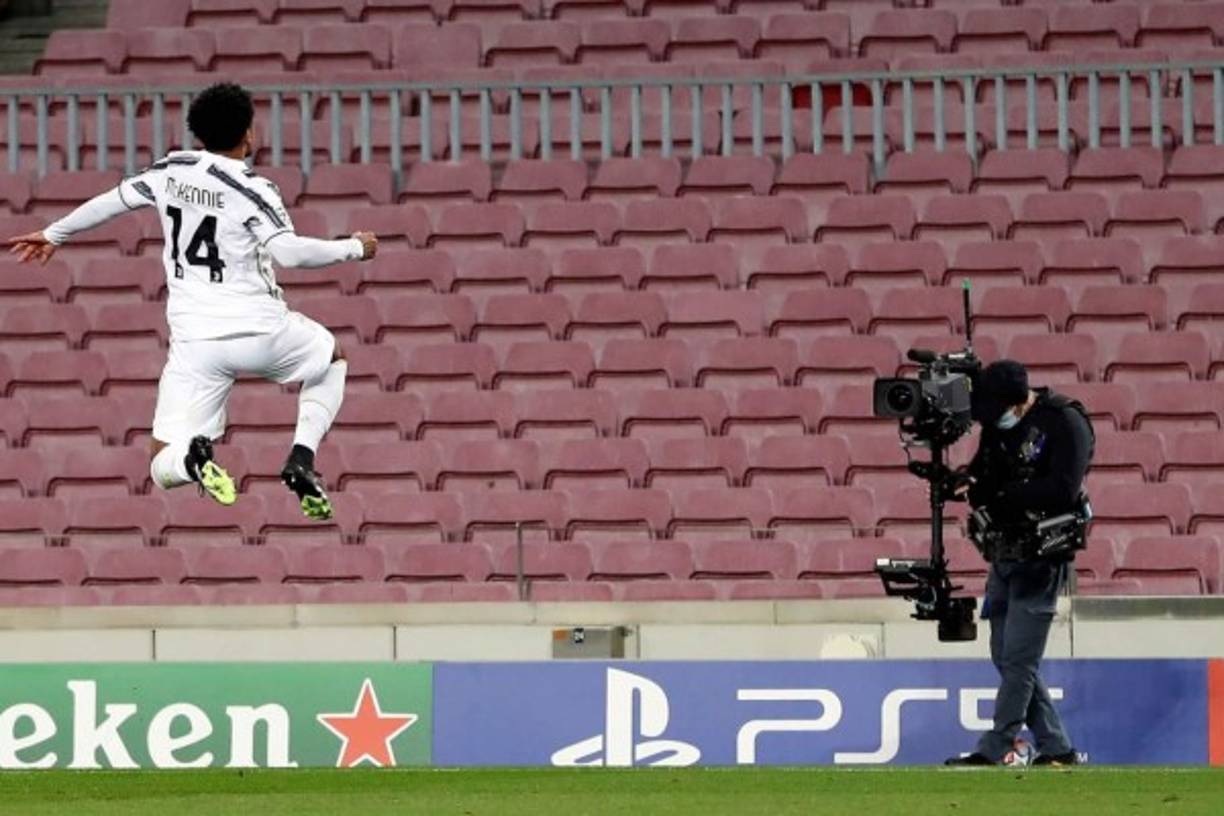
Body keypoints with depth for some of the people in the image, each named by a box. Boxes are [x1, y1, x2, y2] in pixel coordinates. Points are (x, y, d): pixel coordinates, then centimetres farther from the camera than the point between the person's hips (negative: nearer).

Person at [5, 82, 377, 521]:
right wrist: (354, 248, -9)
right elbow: (288, 251, -23)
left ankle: (194, 454, -32)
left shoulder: (172, 170, 5)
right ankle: (301, 460, 7)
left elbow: (112, 201, 16)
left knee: (163, 467, 7)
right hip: (261, 332, -3)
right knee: (332, 360, 30)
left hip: (194, 342, 3)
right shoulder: (252, 190, -9)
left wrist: (53, 234, 32)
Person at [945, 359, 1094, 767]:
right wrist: (971, 483, -10)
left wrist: (999, 494, -23)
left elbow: (1062, 490, -23)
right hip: (1006, 553, 9)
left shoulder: (1065, 423, -14)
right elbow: (985, 467, 15)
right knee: (1007, 657, 9)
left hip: (1042, 557, -9)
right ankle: (1056, 749, 16)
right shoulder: (999, 423, 10)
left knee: (1018, 658, -9)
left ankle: (993, 751, -7)